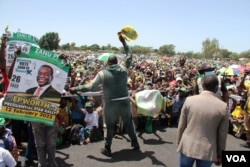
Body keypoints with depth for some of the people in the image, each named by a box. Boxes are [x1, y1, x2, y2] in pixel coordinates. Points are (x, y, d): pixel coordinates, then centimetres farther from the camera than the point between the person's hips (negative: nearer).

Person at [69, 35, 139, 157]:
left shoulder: (102, 73, -10)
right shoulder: (123, 68, -2)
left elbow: (91, 86, -14)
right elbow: (130, 55, 12)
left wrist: (76, 89, -4)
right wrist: (123, 42, 16)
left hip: (111, 103, -2)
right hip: (124, 101, 3)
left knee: (110, 126, 11)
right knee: (128, 123, 20)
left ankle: (107, 149, 20)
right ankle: (135, 143, 31)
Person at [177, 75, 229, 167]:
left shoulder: (189, 100, -8)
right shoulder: (223, 106, -8)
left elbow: (181, 125, -1)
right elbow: (222, 134, -2)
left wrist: (179, 142, 13)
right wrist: (219, 154, 10)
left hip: (187, 146, 1)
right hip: (207, 150, 0)